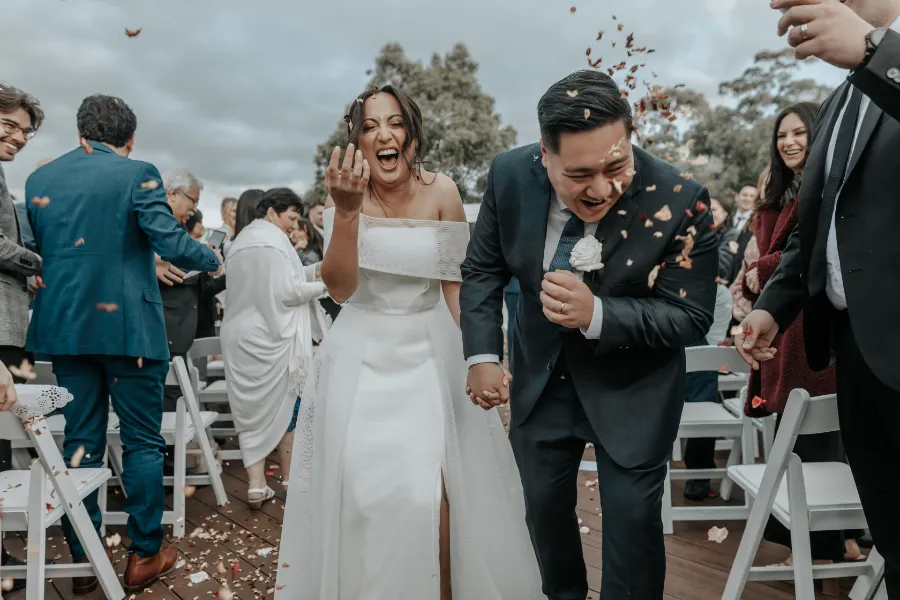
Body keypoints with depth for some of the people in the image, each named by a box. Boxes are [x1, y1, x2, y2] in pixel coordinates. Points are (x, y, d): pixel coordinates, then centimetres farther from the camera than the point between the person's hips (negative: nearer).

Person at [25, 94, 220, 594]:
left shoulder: (39, 179, 8)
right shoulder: (137, 174, -8)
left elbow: (32, 252, 14)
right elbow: (171, 242, -16)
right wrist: (213, 260, 2)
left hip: (65, 327, 5)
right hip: (127, 325, -5)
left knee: (81, 442, 12)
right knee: (143, 441, 6)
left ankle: (83, 561, 20)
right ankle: (144, 556, 14)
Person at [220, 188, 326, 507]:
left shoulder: (239, 241, 17)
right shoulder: (275, 240, -10)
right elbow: (288, 292, -16)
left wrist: (314, 271, 10)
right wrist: (323, 285, -2)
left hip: (238, 336, 7)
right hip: (271, 337, -7)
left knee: (250, 409, 7)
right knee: (284, 405, 7)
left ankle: (256, 485, 5)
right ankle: (289, 477, 19)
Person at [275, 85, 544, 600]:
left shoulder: (440, 192, -6)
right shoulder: (347, 194, -5)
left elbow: (455, 284, 0)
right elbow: (341, 289, -16)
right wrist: (347, 211, -27)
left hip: (428, 353, 0)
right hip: (362, 355, 1)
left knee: (427, 490, -7)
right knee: (361, 488, 0)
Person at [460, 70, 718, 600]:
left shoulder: (681, 203, -26)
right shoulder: (510, 176, -17)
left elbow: (692, 317, -19)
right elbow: (483, 270, -3)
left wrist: (595, 314, -35)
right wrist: (482, 355, -14)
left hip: (632, 392, -3)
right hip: (540, 379, 4)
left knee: (632, 518, 3)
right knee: (545, 507, 19)